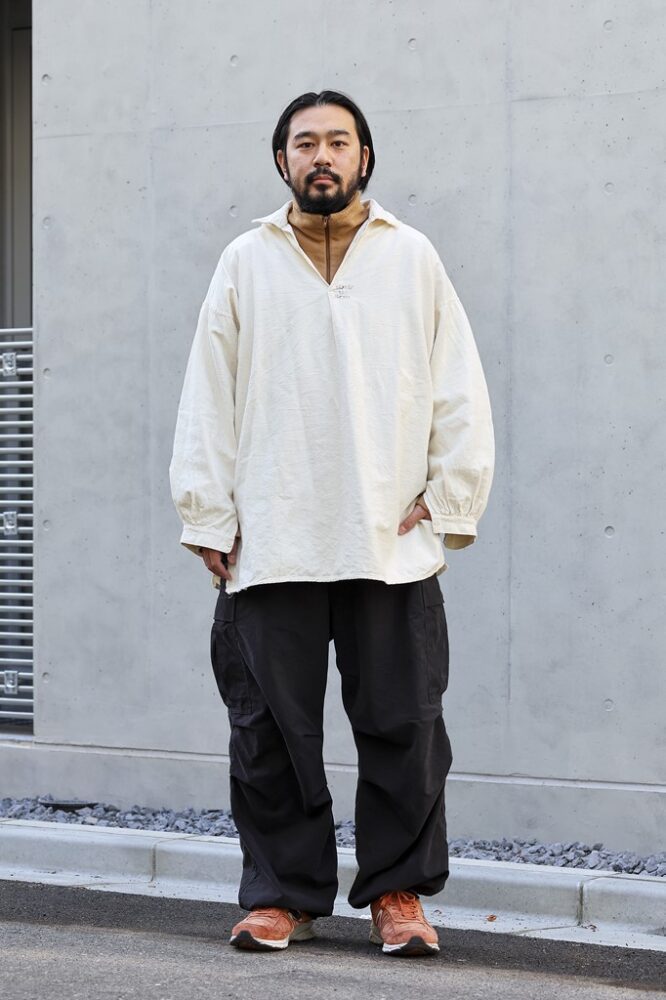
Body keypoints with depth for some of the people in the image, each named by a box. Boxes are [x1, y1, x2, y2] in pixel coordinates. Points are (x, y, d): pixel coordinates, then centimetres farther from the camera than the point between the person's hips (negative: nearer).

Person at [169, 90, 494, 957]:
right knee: (272, 730, 3)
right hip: (270, 545, 1)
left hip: (393, 543, 0)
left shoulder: (413, 258, 10)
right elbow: (208, 398, 9)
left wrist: (447, 500, 0)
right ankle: (283, 893, 14)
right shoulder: (246, 263, 10)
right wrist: (210, 518, 3)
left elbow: (460, 390, 8)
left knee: (402, 726, 1)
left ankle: (398, 891, 13)